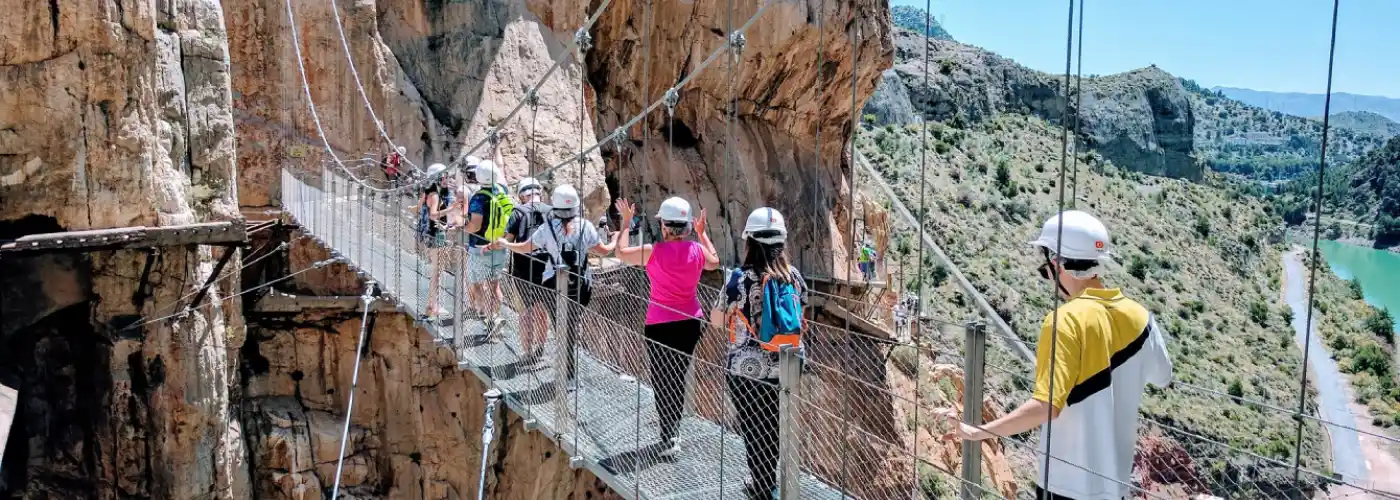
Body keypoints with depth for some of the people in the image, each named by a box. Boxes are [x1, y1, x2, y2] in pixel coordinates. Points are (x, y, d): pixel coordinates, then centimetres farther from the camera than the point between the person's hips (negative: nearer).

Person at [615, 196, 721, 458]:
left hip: (660, 325, -4)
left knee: (662, 381, 4)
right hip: (690, 323, 4)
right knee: (678, 379, 15)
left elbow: (621, 253, 0)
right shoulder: (698, 249, -5)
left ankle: (668, 439, -1)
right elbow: (714, 262, 18)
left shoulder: (654, 252, -16)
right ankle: (671, 434, 25)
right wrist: (702, 232, 25)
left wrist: (626, 222, 9)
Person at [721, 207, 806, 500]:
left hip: (748, 368, -4)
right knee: (773, 428, 20)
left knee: (755, 432, 11)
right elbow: (799, 323, 6)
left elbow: (726, 321, -7)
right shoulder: (795, 278, -3)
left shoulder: (741, 279, -16)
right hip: (784, 368, 4)